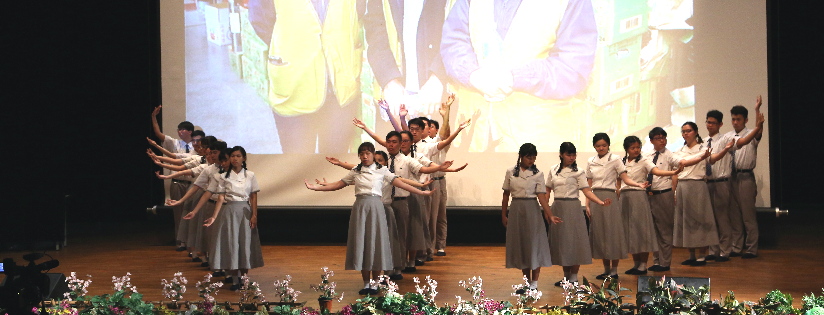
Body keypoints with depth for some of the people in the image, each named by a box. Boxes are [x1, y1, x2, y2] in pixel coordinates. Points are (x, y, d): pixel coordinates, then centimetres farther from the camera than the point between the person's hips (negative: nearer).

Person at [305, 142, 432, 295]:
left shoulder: (382, 171, 3)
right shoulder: (355, 172, 9)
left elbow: (400, 184, -2)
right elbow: (337, 185, 9)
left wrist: (421, 192, -9)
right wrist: (315, 187, 1)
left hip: (375, 207, -2)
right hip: (360, 207, 2)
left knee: (375, 242, -1)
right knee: (361, 242, 2)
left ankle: (375, 283, 8)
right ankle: (366, 283, 11)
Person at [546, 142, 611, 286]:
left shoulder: (578, 171, -3)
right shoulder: (553, 170, 8)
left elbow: (586, 191, -10)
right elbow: (548, 190, 12)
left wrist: (601, 202, -23)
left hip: (572, 207, -4)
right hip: (557, 207, 4)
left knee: (574, 240, -4)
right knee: (560, 241, 7)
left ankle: (573, 277, 4)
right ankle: (566, 275, 18)